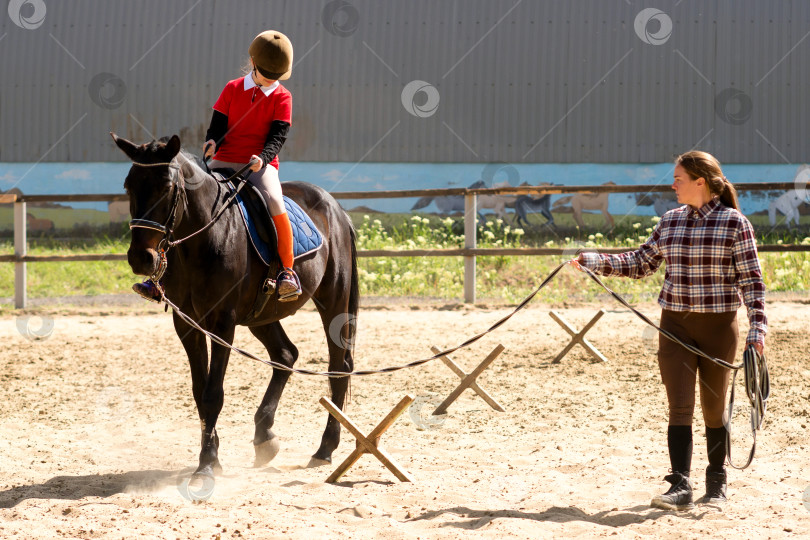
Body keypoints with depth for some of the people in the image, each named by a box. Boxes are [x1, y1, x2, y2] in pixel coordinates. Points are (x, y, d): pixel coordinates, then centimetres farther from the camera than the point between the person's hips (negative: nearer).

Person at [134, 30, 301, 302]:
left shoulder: (282, 97, 3)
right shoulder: (232, 89, 9)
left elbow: (278, 136, -6)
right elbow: (217, 124, 8)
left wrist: (263, 157, -25)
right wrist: (211, 141, -15)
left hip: (261, 165, -3)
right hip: (223, 162, 3)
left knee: (275, 202, -34)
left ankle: (287, 269, -20)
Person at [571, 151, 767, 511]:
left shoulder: (734, 223, -7)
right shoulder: (670, 221, 6)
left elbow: (751, 279, -7)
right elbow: (639, 264, 14)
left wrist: (757, 327, -15)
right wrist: (593, 262, 3)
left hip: (718, 326, -3)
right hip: (675, 325, 3)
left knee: (714, 408, 7)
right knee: (680, 406, -5)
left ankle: (717, 484, 22)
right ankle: (680, 488, -8)